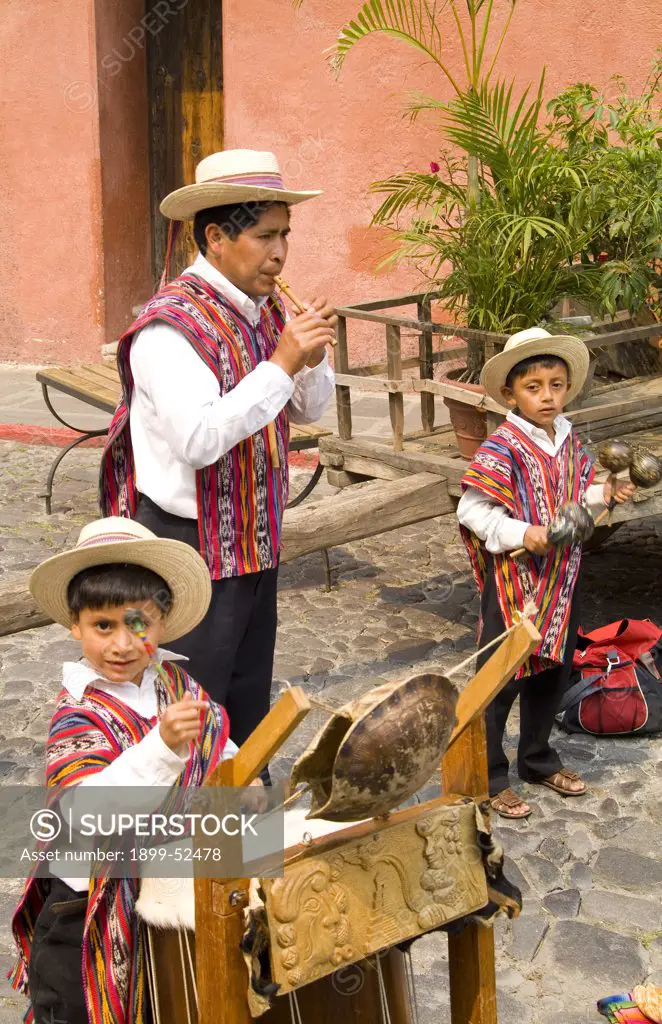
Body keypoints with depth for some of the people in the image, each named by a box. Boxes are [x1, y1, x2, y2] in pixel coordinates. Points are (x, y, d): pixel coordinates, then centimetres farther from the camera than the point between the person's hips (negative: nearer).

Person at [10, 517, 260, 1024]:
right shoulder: (78, 716, -22)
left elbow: (217, 748, 16)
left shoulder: (176, 682, -2)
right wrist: (163, 745, -49)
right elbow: (92, 807, -37)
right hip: (94, 907, -5)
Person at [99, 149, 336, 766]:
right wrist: (280, 364, -26)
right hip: (192, 547, -8)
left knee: (249, 702, 21)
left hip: (254, 541, 8)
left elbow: (307, 410, 14)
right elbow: (199, 439, -30)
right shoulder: (170, 326, -20)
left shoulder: (265, 311, 6)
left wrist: (313, 357, -7)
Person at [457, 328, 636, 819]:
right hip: (514, 582, -7)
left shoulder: (569, 441, 5)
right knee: (501, 681, 3)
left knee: (553, 672, 20)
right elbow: (471, 509, -21)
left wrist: (604, 493, -1)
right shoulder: (502, 449, -19)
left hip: (562, 580, 8)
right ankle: (490, 778, 16)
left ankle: (539, 759, 39)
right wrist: (522, 534, -29)